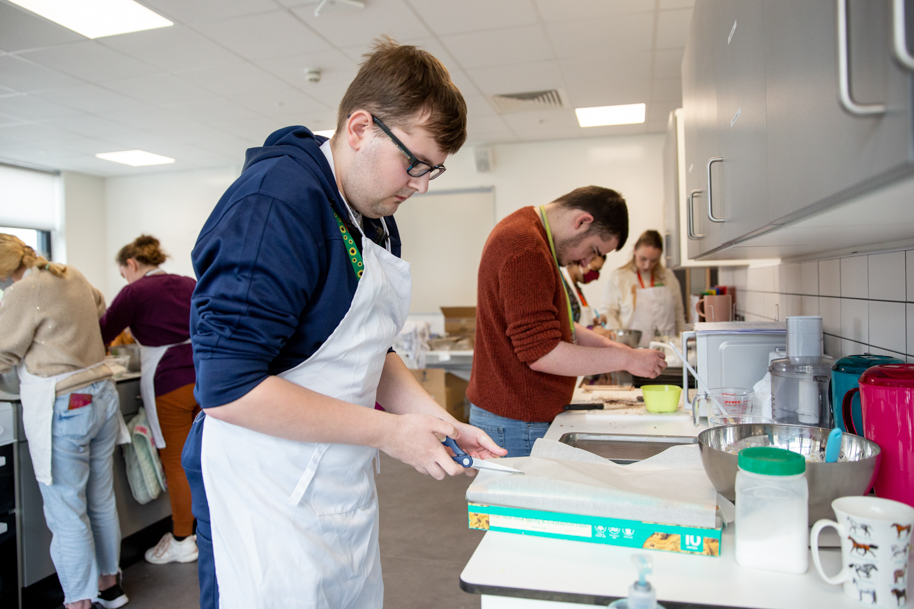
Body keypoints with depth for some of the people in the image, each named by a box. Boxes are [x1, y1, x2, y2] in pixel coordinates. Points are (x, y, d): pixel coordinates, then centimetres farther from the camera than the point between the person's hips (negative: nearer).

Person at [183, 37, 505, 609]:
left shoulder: (378, 219, 9)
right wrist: (388, 432, -19)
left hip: (347, 491, 9)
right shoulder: (276, 201, -20)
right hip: (271, 505, -9)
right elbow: (228, 386, -25)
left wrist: (436, 419, 0)